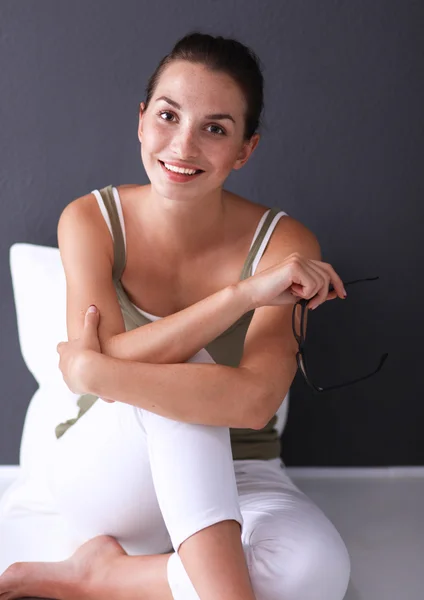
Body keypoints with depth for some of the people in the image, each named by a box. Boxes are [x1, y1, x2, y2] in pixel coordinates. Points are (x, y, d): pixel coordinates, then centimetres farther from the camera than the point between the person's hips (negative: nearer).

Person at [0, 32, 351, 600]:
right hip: (110, 472, 0)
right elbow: (107, 358, -24)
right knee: (183, 372, -33)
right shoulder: (90, 220, -9)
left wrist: (94, 371, -28)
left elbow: (254, 399, -26)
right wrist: (242, 294, -33)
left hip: (232, 480, 1)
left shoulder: (284, 244, -13)